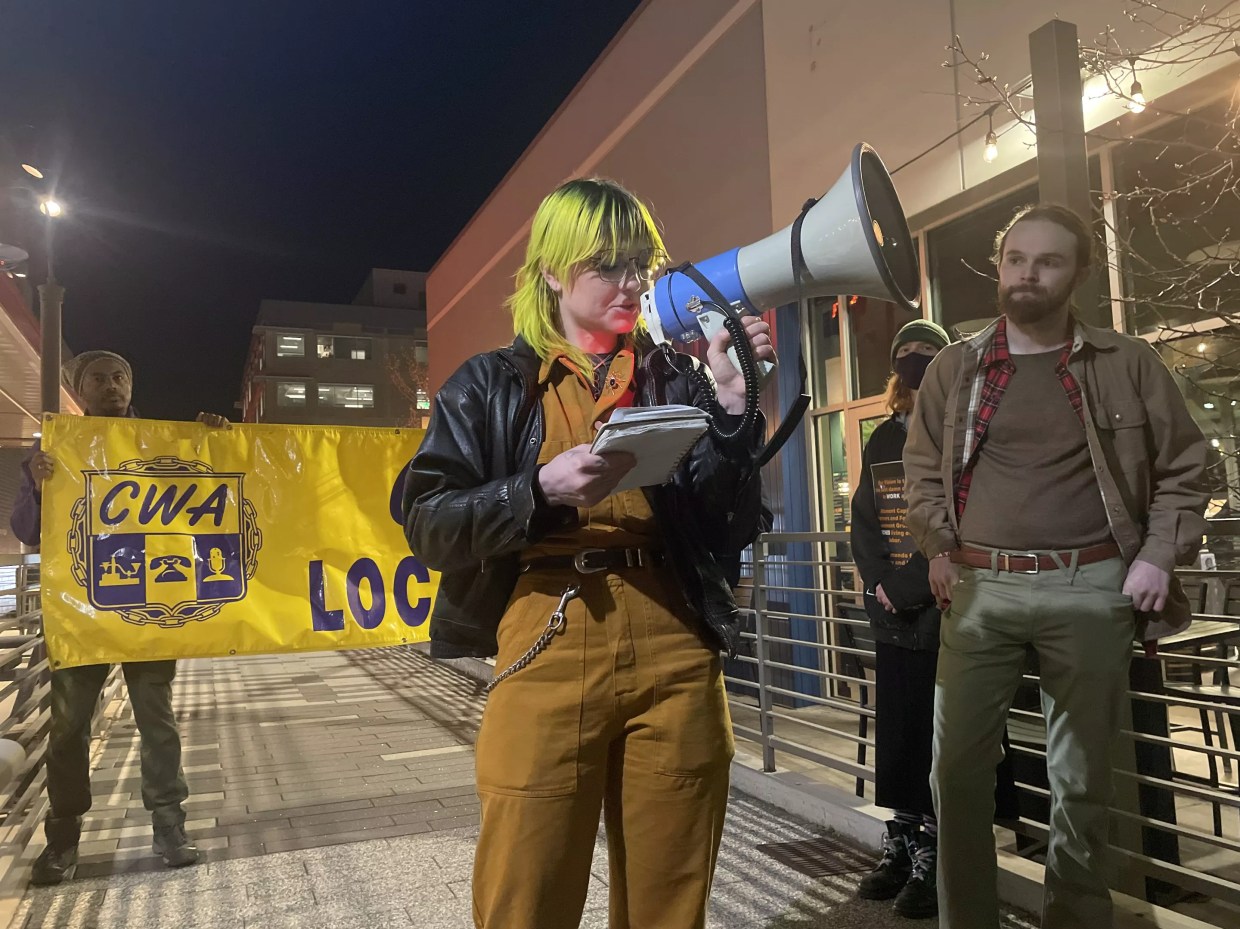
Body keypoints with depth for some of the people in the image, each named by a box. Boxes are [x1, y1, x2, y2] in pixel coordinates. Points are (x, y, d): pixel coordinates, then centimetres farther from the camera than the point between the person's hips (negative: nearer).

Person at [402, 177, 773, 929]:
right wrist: (542, 489, -17)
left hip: (676, 657, 2)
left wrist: (732, 405, -6)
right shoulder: (492, 383, 7)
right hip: (551, 656, -2)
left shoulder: (678, 378, 10)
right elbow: (429, 524, -3)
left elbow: (734, 529, 4)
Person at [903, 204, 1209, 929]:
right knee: (958, 768, 3)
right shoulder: (955, 368, 8)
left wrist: (1158, 554, -1)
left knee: (1081, 776, 10)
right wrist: (939, 549, 2)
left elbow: (1184, 466, 9)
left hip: (1091, 588, -1)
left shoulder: (1128, 363, 5)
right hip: (980, 588, 1)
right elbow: (923, 468, 12)